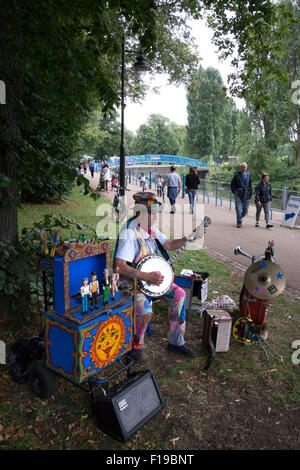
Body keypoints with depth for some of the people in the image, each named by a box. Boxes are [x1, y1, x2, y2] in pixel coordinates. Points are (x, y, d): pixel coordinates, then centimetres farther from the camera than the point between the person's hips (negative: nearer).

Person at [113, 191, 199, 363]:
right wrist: (147, 276, -36)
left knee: (179, 294, -5)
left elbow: (169, 245, 17)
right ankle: (135, 346, 3)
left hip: (151, 276, 8)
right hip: (131, 280, -8)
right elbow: (120, 266, -32)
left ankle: (176, 342, 10)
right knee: (145, 311, -31)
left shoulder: (151, 228, 4)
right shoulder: (129, 233, -24)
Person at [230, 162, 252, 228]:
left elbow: (250, 185, 14)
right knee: (238, 208, -5)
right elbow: (232, 184, 5)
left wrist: (250, 194, 10)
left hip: (246, 194, 3)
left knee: (245, 209, 4)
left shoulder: (248, 175, 8)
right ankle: (239, 222, 4)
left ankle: (240, 218, 30)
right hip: (238, 194, -3)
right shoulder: (237, 174, -1)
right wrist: (234, 191, -6)